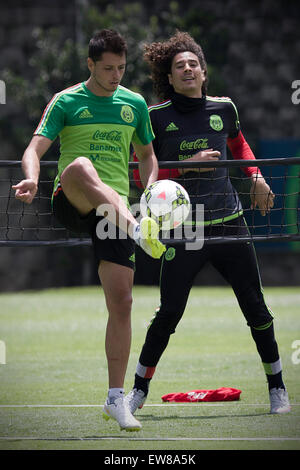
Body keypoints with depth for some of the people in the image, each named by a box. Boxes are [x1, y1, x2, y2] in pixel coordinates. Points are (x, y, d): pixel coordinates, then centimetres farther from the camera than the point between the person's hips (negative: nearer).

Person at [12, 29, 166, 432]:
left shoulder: (135, 104, 14)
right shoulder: (66, 101, 3)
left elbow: (146, 155, 24)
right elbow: (36, 147, -6)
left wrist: (150, 192, 4)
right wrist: (32, 178, -29)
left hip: (117, 207, 3)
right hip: (70, 202, -3)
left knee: (121, 302, -5)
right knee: (81, 166, -39)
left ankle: (116, 398, 4)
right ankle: (137, 229, -58)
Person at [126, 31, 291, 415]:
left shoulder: (223, 108, 5)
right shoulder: (156, 116, -4)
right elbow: (141, 174, -4)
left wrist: (255, 177, 12)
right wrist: (188, 166, -14)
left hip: (229, 223, 3)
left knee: (255, 307, 3)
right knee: (168, 314, -4)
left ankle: (277, 386, 17)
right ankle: (139, 390, 11)